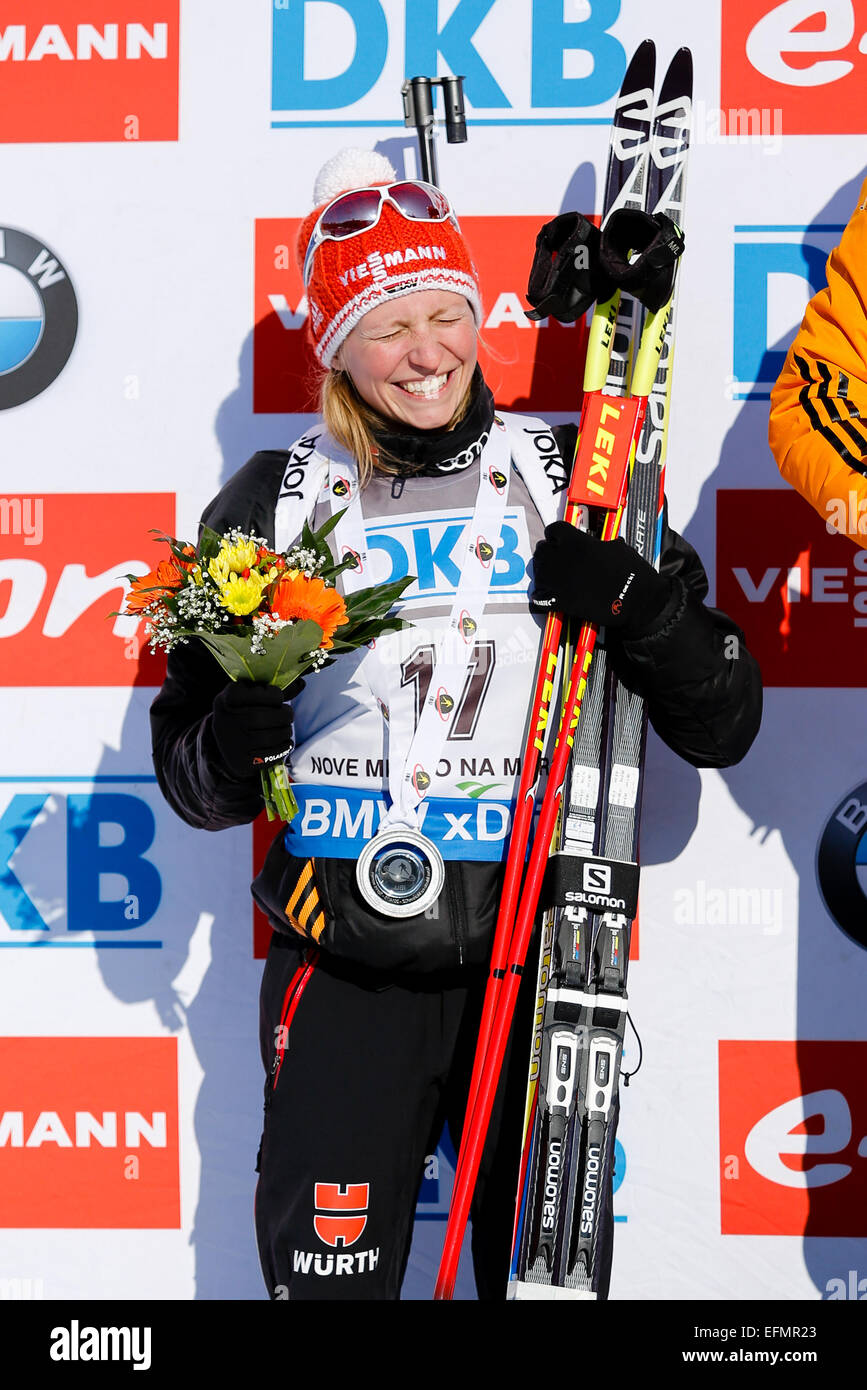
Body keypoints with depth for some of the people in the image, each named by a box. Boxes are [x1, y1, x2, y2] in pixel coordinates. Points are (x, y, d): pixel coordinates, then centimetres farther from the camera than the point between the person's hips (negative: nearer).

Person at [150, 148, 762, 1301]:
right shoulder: (274, 506, 4)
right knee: (328, 1273, 3)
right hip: (344, 975, 0)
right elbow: (194, 786, 7)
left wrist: (639, 608, -15)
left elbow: (723, 729, 3)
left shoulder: (575, 483, 3)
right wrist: (238, 733, -15)